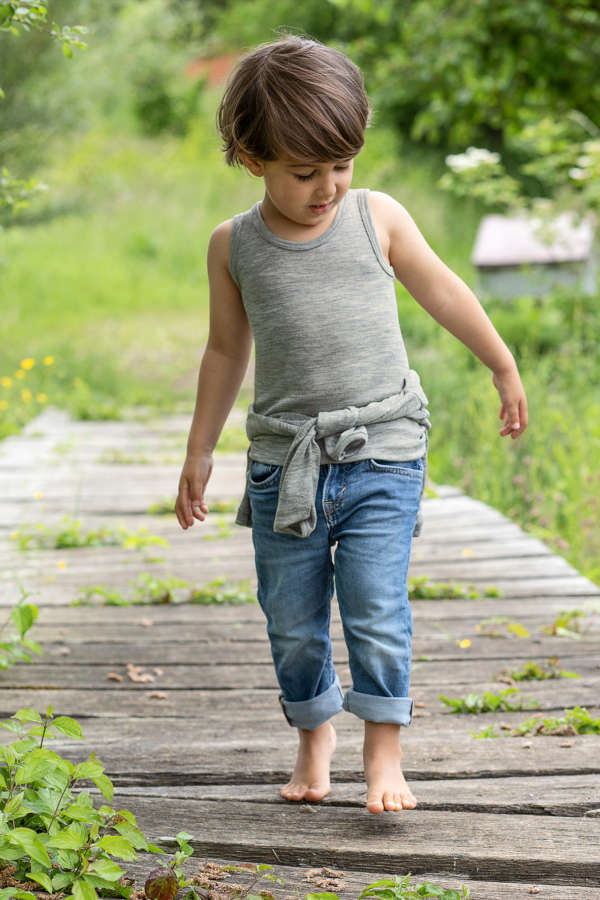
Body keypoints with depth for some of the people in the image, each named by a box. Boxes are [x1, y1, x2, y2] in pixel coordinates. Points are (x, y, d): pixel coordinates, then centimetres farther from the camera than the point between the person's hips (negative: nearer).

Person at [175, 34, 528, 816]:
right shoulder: (234, 246, 0)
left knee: (377, 611, -8)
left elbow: (443, 293, 12)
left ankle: (384, 753, 6)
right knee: (292, 621, 8)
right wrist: (200, 452, 17)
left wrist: (505, 369, 20)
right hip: (283, 464, 2)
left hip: (381, 456, -1)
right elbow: (227, 349, 13)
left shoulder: (378, 218, -2)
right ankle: (315, 733, 30)